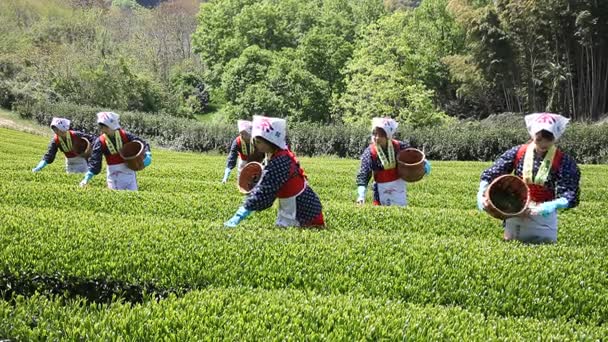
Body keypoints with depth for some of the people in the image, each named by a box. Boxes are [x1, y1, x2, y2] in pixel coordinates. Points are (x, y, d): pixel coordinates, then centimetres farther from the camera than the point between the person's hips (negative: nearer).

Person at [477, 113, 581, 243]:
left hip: (544, 218, -2)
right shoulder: (518, 153, -6)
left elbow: (570, 195, -17)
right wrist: (482, 194, -19)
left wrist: (552, 206, -35)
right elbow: (490, 174, -3)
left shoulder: (563, 162, -12)